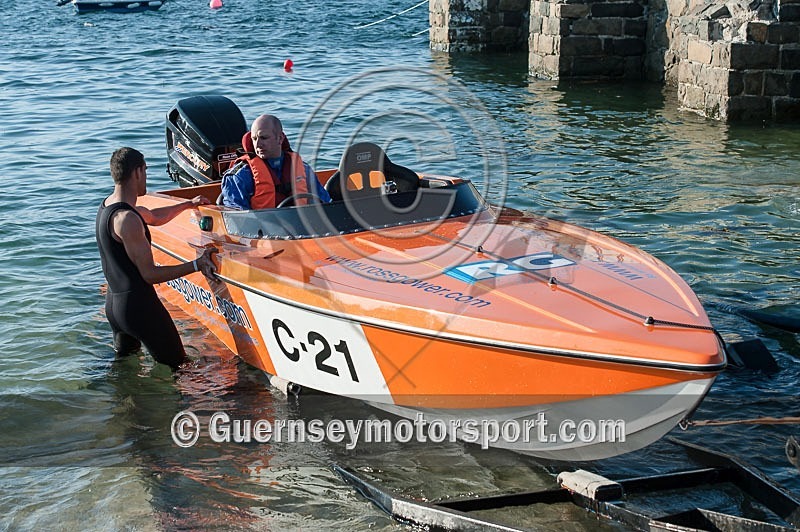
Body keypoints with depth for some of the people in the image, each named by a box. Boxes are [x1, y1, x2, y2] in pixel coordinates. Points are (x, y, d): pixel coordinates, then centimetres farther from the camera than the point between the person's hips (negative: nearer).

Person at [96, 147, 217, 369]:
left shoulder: (108, 205, 10)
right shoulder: (127, 219, -21)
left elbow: (154, 217, 28)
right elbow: (150, 274, -19)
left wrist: (188, 204, 39)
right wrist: (196, 264, -17)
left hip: (113, 301, 10)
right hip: (138, 304, -10)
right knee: (176, 365, -2)